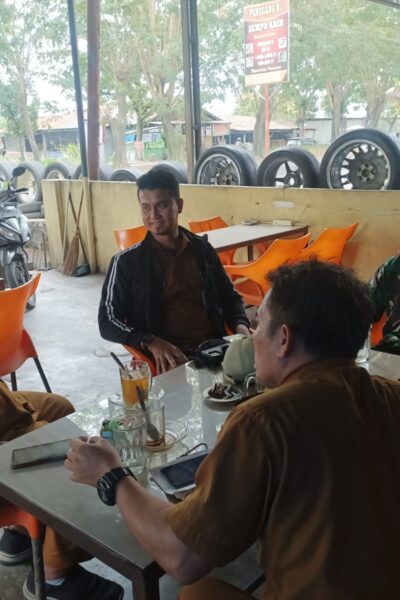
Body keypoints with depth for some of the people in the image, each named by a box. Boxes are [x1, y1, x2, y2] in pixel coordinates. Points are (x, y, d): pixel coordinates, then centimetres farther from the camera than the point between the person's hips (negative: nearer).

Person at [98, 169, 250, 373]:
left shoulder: (202, 249, 11)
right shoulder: (126, 261, 1)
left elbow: (230, 298, 21)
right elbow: (108, 321, 1)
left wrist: (241, 326, -1)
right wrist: (152, 343, -16)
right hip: (166, 359, -2)